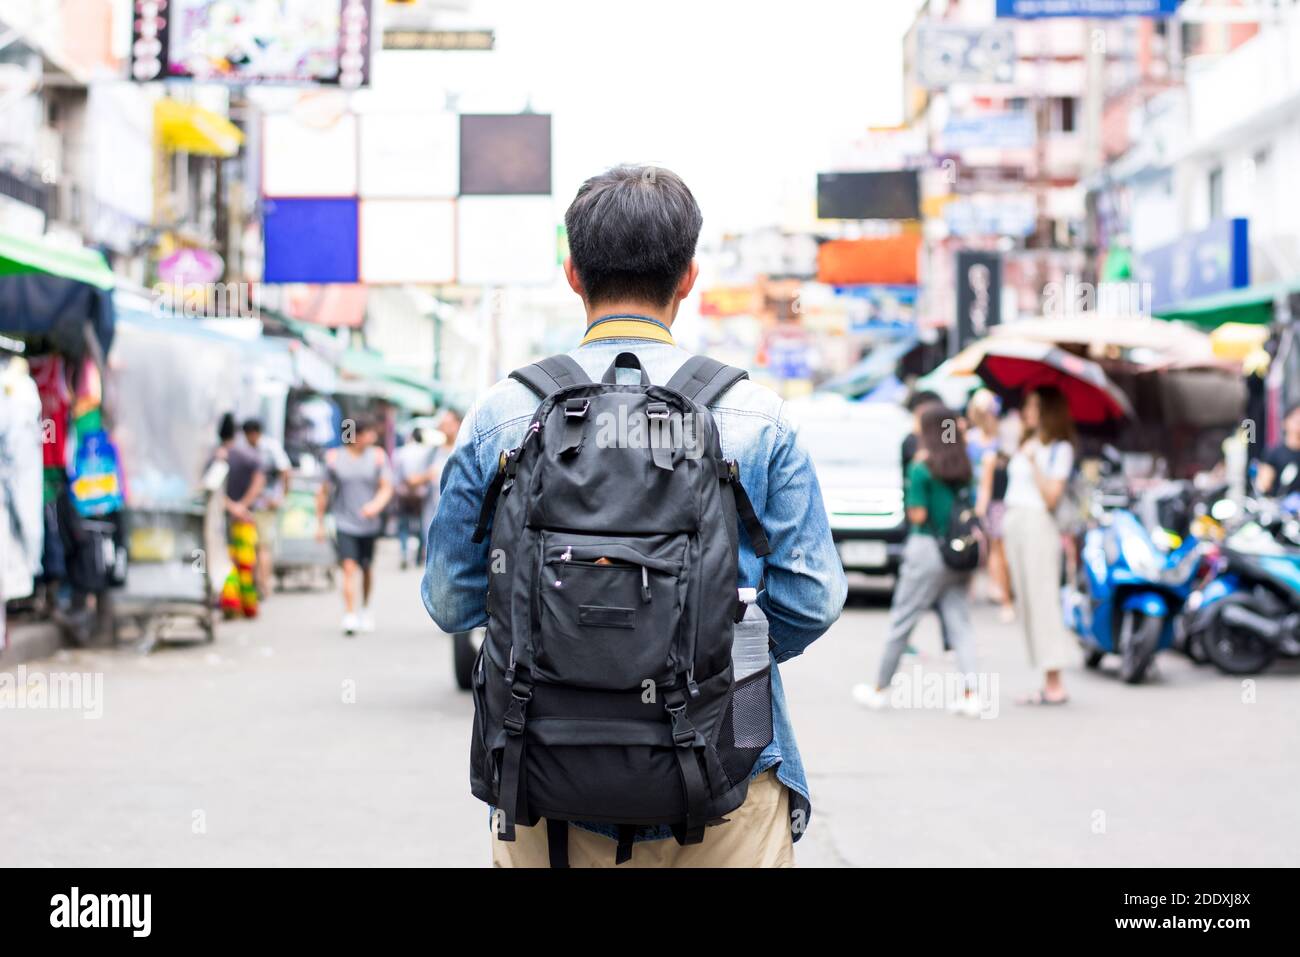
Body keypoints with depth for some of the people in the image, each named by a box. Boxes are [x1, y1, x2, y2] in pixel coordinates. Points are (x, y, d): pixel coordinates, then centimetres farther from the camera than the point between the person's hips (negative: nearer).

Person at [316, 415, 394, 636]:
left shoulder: (378, 456, 1)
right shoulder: (334, 458, -2)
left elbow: (386, 487, -1)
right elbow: (324, 492, 5)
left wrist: (376, 504, -22)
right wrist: (320, 522, 6)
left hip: (369, 524, 2)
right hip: (344, 523, -2)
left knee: (367, 568, 14)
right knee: (349, 567, -15)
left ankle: (365, 609, 35)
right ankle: (349, 617, -17)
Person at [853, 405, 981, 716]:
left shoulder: (921, 469, -11)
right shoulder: (964, 468, 7)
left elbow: (918, 515, -11)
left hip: (926, 550, -5)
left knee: (901, 620, 5)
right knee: (958, 622, 4)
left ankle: (880, 689, 16)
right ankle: (970, 693, -6)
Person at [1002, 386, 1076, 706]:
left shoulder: (1059, 449, -5)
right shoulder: (1026, 444, 18)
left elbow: (1052, 496, -14)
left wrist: (1034, 462, -17)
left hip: (1038, 525, -8)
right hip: (1014, 523, 8)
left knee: (1041, 600, -10)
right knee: (1025, 601, 6)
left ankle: (1055, 684, -9)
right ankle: (1049, 684, 8)